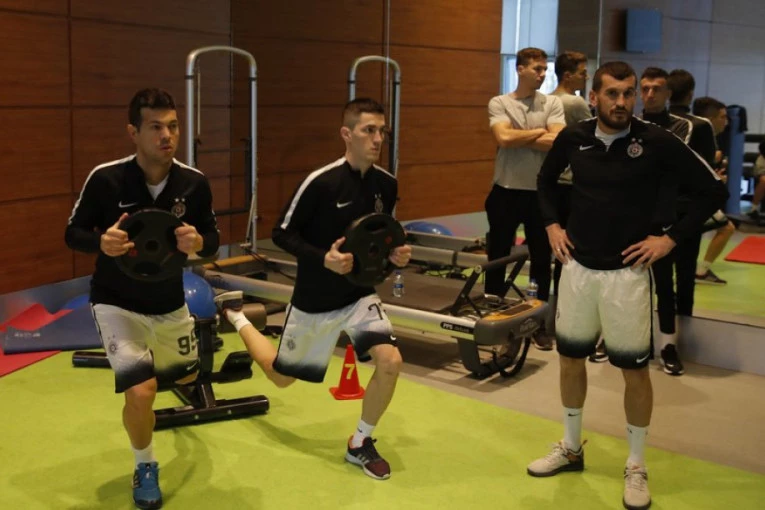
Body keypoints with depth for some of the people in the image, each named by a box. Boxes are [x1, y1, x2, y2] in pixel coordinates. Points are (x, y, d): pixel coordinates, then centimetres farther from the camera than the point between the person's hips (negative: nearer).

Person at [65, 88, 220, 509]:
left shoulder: (194, 182, -15)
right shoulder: (105, 179, -22)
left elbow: (213, 240, -3)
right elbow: (72, 233, -10)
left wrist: (198, 243, -28)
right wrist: (102, 242, -32)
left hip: (169, 302, 4)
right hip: (116, 302, -4)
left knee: (186, 375, 23)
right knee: (142, 391, -20)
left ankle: (144, 367, 61)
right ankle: (145, 467, 12)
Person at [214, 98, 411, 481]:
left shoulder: (387, 184, -5)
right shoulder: (321, 182, -23)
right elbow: (281, 234, -16)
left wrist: (394, 253, -9)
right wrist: (323, 258, -30)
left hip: (360, 293, 4)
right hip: (315, 299, -4)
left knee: (390, 361, -19)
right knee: (281, 376, 15)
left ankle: (360, 443, 7)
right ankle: (234, 314, 42)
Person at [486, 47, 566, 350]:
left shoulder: (552, 104, 2)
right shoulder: (499, 103, 0)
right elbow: (504, 138, -17)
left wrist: (518, 138, -13)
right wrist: (540, 133, -8)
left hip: (540, 193, 1)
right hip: (505, 192, -1)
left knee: (542, 260, 8)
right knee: (497, 258, 9)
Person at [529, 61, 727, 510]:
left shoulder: (657, 141, -12)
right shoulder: (574, 137, -1)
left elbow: (713, 190, -6)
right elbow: (546, 179, 19)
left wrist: (671, 238, -9)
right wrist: (552, 225, 7)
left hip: (627, 272, -4)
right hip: (578, 267, 4)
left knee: (634, 368, 4)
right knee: (571, 357, 14)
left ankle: (636, 467, 21)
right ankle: (570, 448, 34)